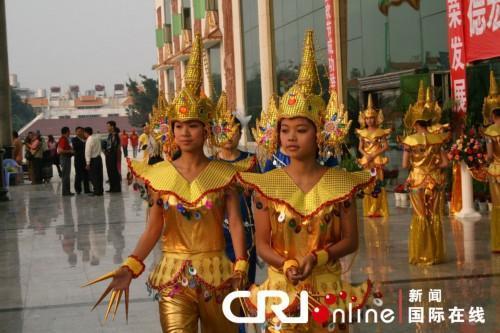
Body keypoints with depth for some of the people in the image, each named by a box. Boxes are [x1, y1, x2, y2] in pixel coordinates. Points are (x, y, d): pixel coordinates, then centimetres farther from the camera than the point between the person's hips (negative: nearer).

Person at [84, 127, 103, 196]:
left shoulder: (89, 140, -13)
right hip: (99, 158, 8)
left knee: (93, 176, -3)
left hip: (93, 159, -8)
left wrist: (88, 163, -15)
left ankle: (96, 191, -4)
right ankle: (100, 190, 14)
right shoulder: (97, 138, 12)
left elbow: (88, 152, -16)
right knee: (99, 175, 10)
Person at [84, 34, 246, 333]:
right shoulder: (159, 174, 0)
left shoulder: (223, 174, -3)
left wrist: (241, 267, -23)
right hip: (174, 275, 0)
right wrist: (130, 267, -13)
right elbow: (154, 228, -1)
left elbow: (236, 224, -9)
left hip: (215, 272, 0)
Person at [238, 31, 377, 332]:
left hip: (327, 290, 0)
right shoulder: (266, 184, -2)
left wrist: (316, 258, -19)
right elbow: (262, 244, -2)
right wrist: (286, 265, -21)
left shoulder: (340, 183, -4)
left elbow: (351, 240, -2)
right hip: (283, 289, 0)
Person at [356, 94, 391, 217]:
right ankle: (369, 210, 6)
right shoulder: (362, 133, 8)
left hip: (377, 160, -3)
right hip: (366, 161, 3)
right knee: (368, 185, 3)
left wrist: (375, 154, -14)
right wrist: (366, 155, -11)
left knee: (377, 184, -6)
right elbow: (360, 147, 8)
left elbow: (386, 146, -6)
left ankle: (378, 210, -2)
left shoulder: (380, 132, -2)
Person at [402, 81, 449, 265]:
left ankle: (421, 255, 9)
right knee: (435, 217, 9)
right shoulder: (438, 139, -2)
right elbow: (445, 163, -4)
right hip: (435, 182, 2)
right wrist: (433, 166, 10)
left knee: (420, 218, 6)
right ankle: (435, 254, 13)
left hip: (417, 182, -2)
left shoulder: (410, 140, -10)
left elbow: (405, 165, -10)